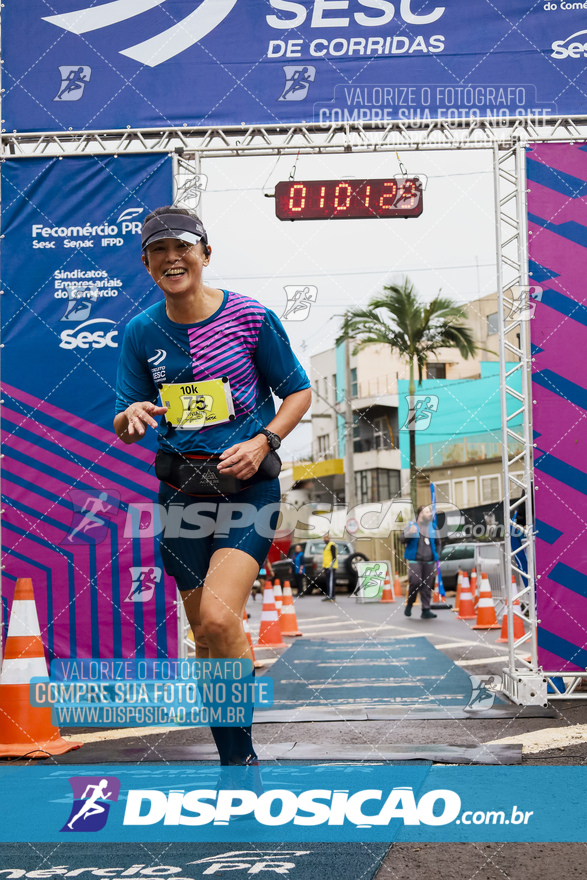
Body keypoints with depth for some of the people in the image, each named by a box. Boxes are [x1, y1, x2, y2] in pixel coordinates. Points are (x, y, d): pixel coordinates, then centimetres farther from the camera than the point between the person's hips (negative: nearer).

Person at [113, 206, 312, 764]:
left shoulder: (250, 317, -4)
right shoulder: (142, 333, 4)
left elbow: (299, 392, 4)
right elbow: (124, 425, 8)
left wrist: (263, 441, -12)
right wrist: (131, 418, -16)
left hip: (246, 482, -4)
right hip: (182, 486, 4)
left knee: (220, 618, -21)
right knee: (204, 634, 9)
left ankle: (241, 742, -1)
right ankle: (236, 761, 24)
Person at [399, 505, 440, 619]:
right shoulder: (411, 525, 4)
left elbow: (437, 543, 23)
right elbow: (402, 539, 0)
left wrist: (436, 555, 13)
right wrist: (409, 533, -20)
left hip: (429, 561, 3)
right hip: (415, 559, -3)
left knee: (427, 585, 1)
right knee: (415, 582, -15)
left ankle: (426, 610, 6)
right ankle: (409, 604, 8)